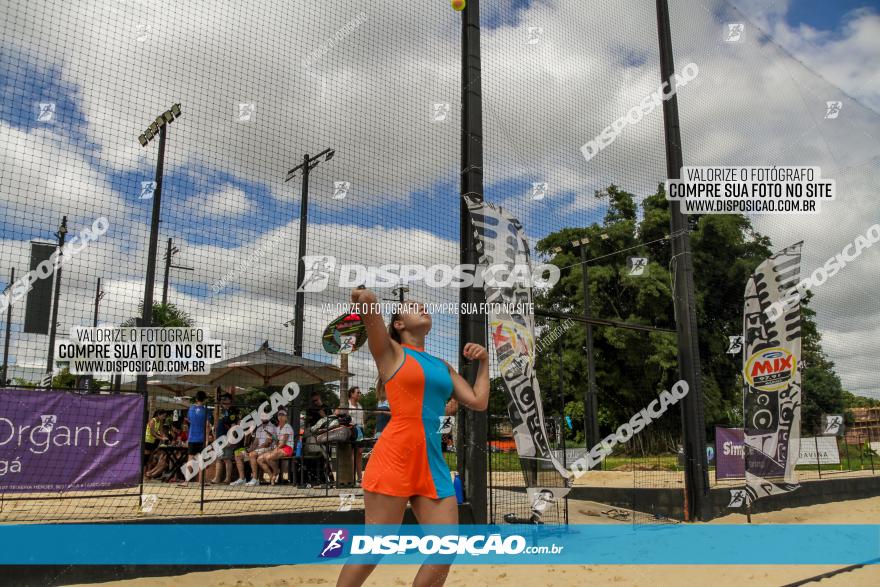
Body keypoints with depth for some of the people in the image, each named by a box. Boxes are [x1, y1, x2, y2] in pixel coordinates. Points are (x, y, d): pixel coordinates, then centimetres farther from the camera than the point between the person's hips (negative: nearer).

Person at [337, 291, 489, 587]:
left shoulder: (442, 366, 22)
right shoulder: (391, 351, 3)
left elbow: (478, 402, 16)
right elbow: (368, 300, -12)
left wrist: (483, 362, 16)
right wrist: (363, 299, 9)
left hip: (433, 463, 6)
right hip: (394, 458, -6)